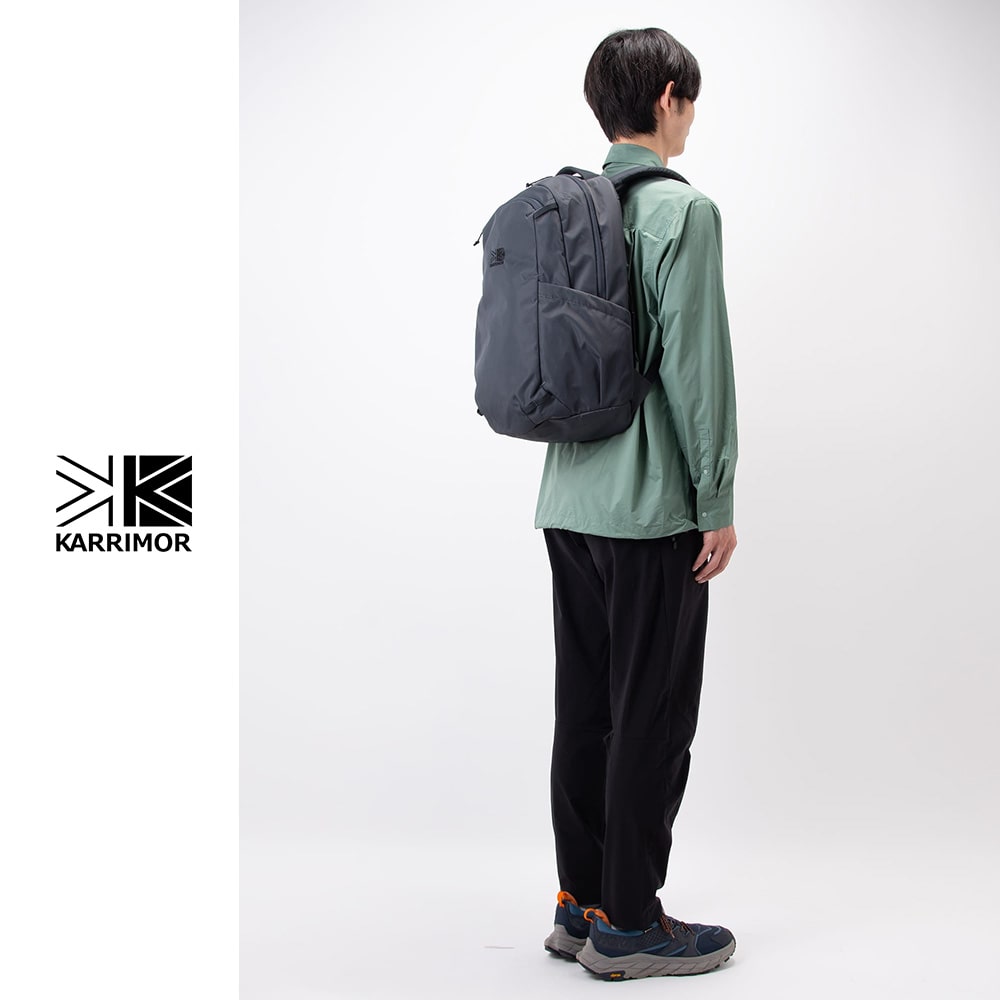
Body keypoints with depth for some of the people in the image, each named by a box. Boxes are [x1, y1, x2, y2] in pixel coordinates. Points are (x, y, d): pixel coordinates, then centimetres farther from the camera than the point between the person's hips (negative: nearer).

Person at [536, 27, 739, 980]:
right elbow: (694, 365, -15)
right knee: (652, 715, 1)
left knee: (585, 707, 13)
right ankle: (627, 924, 9)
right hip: (651, 507, -7)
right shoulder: (681, 211, -11)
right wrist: (717, 501, -9)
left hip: (569, 500, 8)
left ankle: (581, 902, 22)